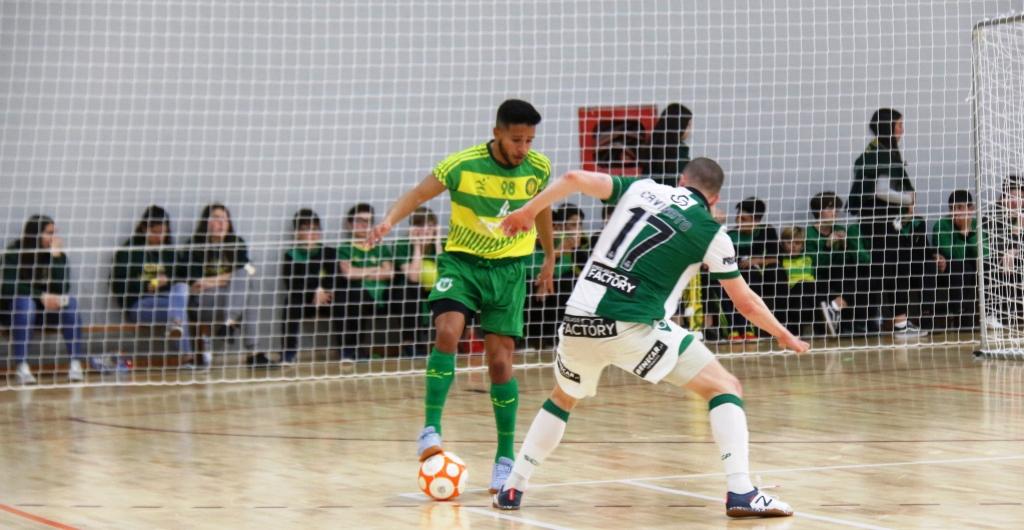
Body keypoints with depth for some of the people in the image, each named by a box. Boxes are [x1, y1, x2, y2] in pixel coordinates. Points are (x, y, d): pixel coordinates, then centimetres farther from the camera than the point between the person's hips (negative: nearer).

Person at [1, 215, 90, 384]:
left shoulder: (58, 254, -3)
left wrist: (57, 257, -22)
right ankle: (22, 367, -42)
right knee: (25, 302, -36)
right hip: (14, 308, -3)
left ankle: (76, 364, -31)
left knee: (70, 303, -25)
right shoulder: (14, 252, -12)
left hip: (47, 310, 3)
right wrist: (41, 296, -30)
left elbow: (63, 288, -15)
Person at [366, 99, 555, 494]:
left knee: (500, 361, -2)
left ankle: (506, 457, 10)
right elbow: (418, 194, -17)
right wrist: (390, 220, -38)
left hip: (508, 268, 1)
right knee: (447, 332, -27)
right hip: (462, 260, -1)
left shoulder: (538, 168, -5)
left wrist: (549, 258, 25)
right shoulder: (463, 165, -15)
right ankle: (431, 428, -20)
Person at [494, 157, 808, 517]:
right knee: (725, 387, 6)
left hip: (578, 322, 4)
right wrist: (783, 335, 28)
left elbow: (575, 178, 2)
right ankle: (740, 493, -9)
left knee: (563, 398, 33)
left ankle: (512, 489, 28)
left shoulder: (641, 189, 15)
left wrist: (528, 211, 16)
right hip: (633, 327, -4)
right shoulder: (710, 232, 6)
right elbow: (746, 303, 12)